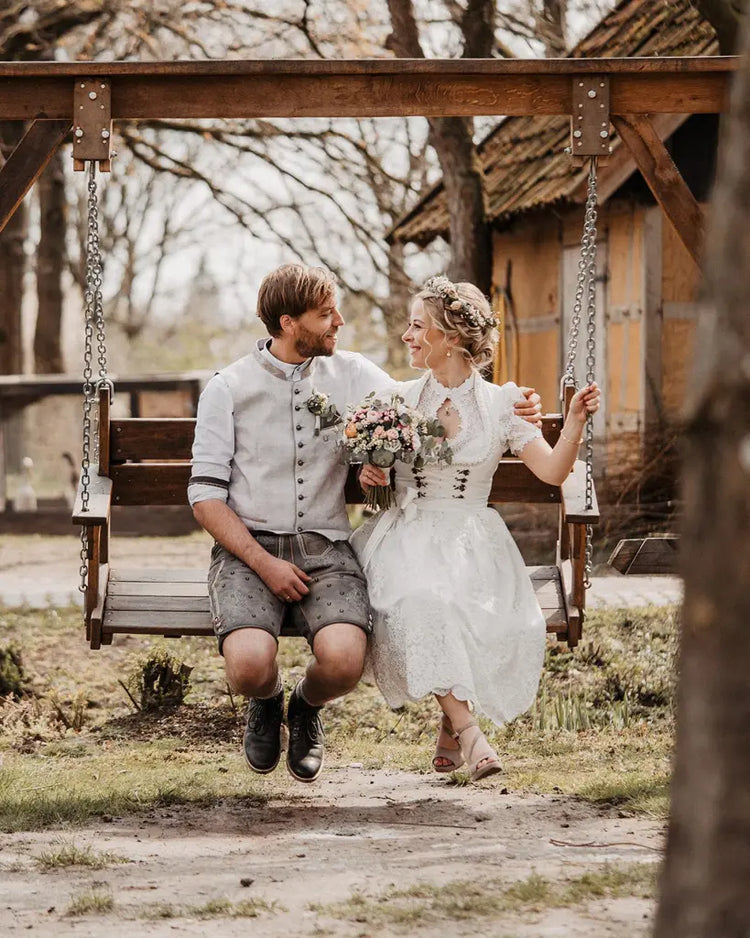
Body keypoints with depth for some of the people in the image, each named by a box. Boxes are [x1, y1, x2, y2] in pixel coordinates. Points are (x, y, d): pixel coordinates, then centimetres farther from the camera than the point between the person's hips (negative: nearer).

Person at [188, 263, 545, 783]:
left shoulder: (351, 374, 10)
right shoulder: (228, 388, 2)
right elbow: (206, 494, -1)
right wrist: (263, 563, -13)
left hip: (326, 549, 2)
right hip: (248, 549, -2)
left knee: (343, 660, -28)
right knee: (250, 665, -30)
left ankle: (307, 709, 12)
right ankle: (266, 702, 12)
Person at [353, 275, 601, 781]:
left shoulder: (501, 403, 6)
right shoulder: (399, 399, 11)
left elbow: (552, 471, -2)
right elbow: (376, 468, 22)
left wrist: (575, 422, -17)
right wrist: (370, 474, -1)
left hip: (470, 540, 0)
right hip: (408, 534, 1)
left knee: (497, 620, -32)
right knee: (419, 602, -35)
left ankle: (452, 724, -10)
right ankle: (467, 730, -33)